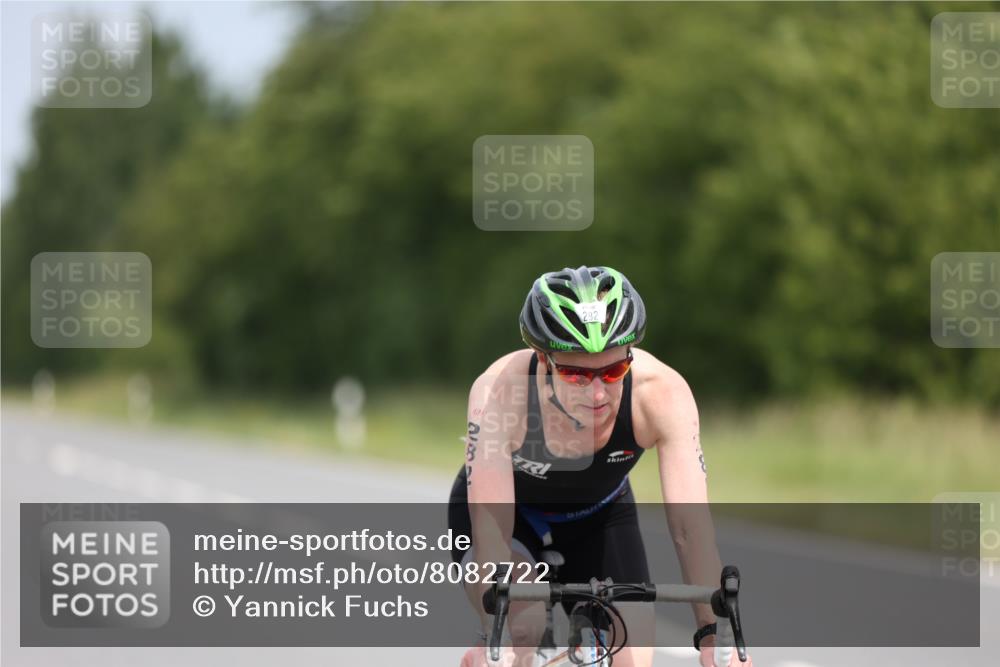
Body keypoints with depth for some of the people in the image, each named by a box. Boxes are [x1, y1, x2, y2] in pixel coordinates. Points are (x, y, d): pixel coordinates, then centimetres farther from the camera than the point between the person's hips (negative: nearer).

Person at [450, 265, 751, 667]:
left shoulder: (662, 391, -33)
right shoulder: (501, 391, -38)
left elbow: (691, 523, -35)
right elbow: (490, 531, -42)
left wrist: (713, 633, -45)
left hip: (599, 515, 2)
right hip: (508, 514, -2)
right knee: (520, 618, -32)